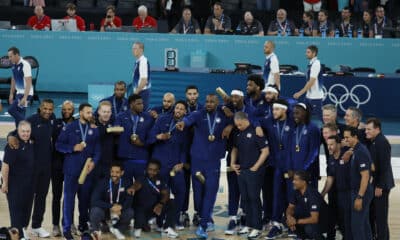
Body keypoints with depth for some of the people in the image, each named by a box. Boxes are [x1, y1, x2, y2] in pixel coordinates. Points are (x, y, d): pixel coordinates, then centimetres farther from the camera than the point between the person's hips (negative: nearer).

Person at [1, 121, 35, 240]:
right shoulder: (13, 145, -17)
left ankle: (23, 228, 31)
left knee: (27, 207, 15)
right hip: (15, 183, -7)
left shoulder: (31, 144, 5)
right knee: (16, 208, -2)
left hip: (29, 183, 7)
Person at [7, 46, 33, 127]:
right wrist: (11, 94, 19)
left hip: (26, 93, -8)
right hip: (19, 93, 8)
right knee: (19, 115, 6)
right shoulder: (14, 65, 7)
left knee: (11, 110, -17)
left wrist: (25, 98, -26)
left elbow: (28, 83, -21)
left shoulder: (25, 65, -17)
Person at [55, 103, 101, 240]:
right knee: (69, 198, -3)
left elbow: (97, 149, 6)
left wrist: (93, 161, -10)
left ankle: (83, 225, 21)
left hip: (87, 169, 3)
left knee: (85, 198, 8)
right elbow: (59, 145, -1)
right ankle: (67, 228, 1)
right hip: (72, 169, -3)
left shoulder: (94, 130, 9)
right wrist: (73, 148, -15)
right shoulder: (69, 128, 1)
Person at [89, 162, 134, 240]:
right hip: (103, 210, -3)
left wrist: (120, 207, -34)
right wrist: (111, 206, -35)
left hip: (119, 210, 3)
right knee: (95, 210, -35)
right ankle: (95, 230, -2)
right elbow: (94, 200, -26)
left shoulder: (126, 184, -9)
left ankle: (116, 229, 5)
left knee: (129, 212, -26)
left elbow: (129, 200, -13)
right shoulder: (102, 183, -18)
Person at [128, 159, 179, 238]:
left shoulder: (161, 182, 3)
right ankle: (138, 227, 5)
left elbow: (166, 194, -12)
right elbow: (137, 184, -33)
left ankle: (166, 229, -14)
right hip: (141, 209, -4)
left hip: (155, 208, 4)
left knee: (170, 203, -19)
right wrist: (133, 188, -59)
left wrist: (160, 204, -34)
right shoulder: (142, 179, -8)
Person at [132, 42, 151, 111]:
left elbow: (144, 80, -21)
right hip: (139, 91, 9)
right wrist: (135, 91, 15)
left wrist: (136, 92, -18)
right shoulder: (138, 61, 10)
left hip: (142, 91, -9)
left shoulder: (143, 61, -17)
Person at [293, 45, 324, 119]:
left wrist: (300, 93, -20)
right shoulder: (311, 63, 10)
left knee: (318, 117, -3)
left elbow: (311, 82, -21)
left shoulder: (316, 64, -16)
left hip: (315, 97, -9)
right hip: (309, 96, 9)